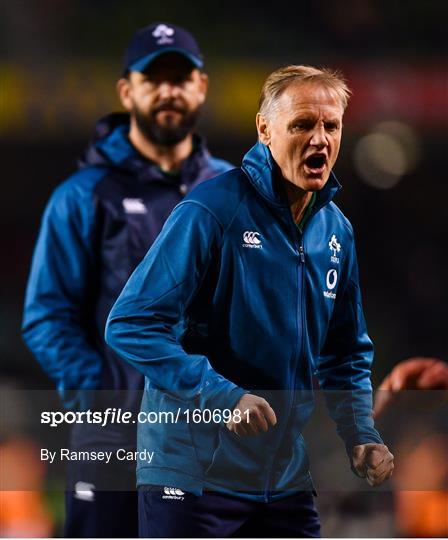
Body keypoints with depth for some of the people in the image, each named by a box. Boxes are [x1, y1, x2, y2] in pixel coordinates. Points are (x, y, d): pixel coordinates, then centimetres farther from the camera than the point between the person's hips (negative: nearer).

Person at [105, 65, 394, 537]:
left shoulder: (337, 232, 9)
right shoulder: (212, 211, -14)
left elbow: (347, 356, 21)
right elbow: (130, 325, -18)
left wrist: (361, 436, 4)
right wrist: (220, 394, -26)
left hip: (286, 478, 7)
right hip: (192, 476, -7)